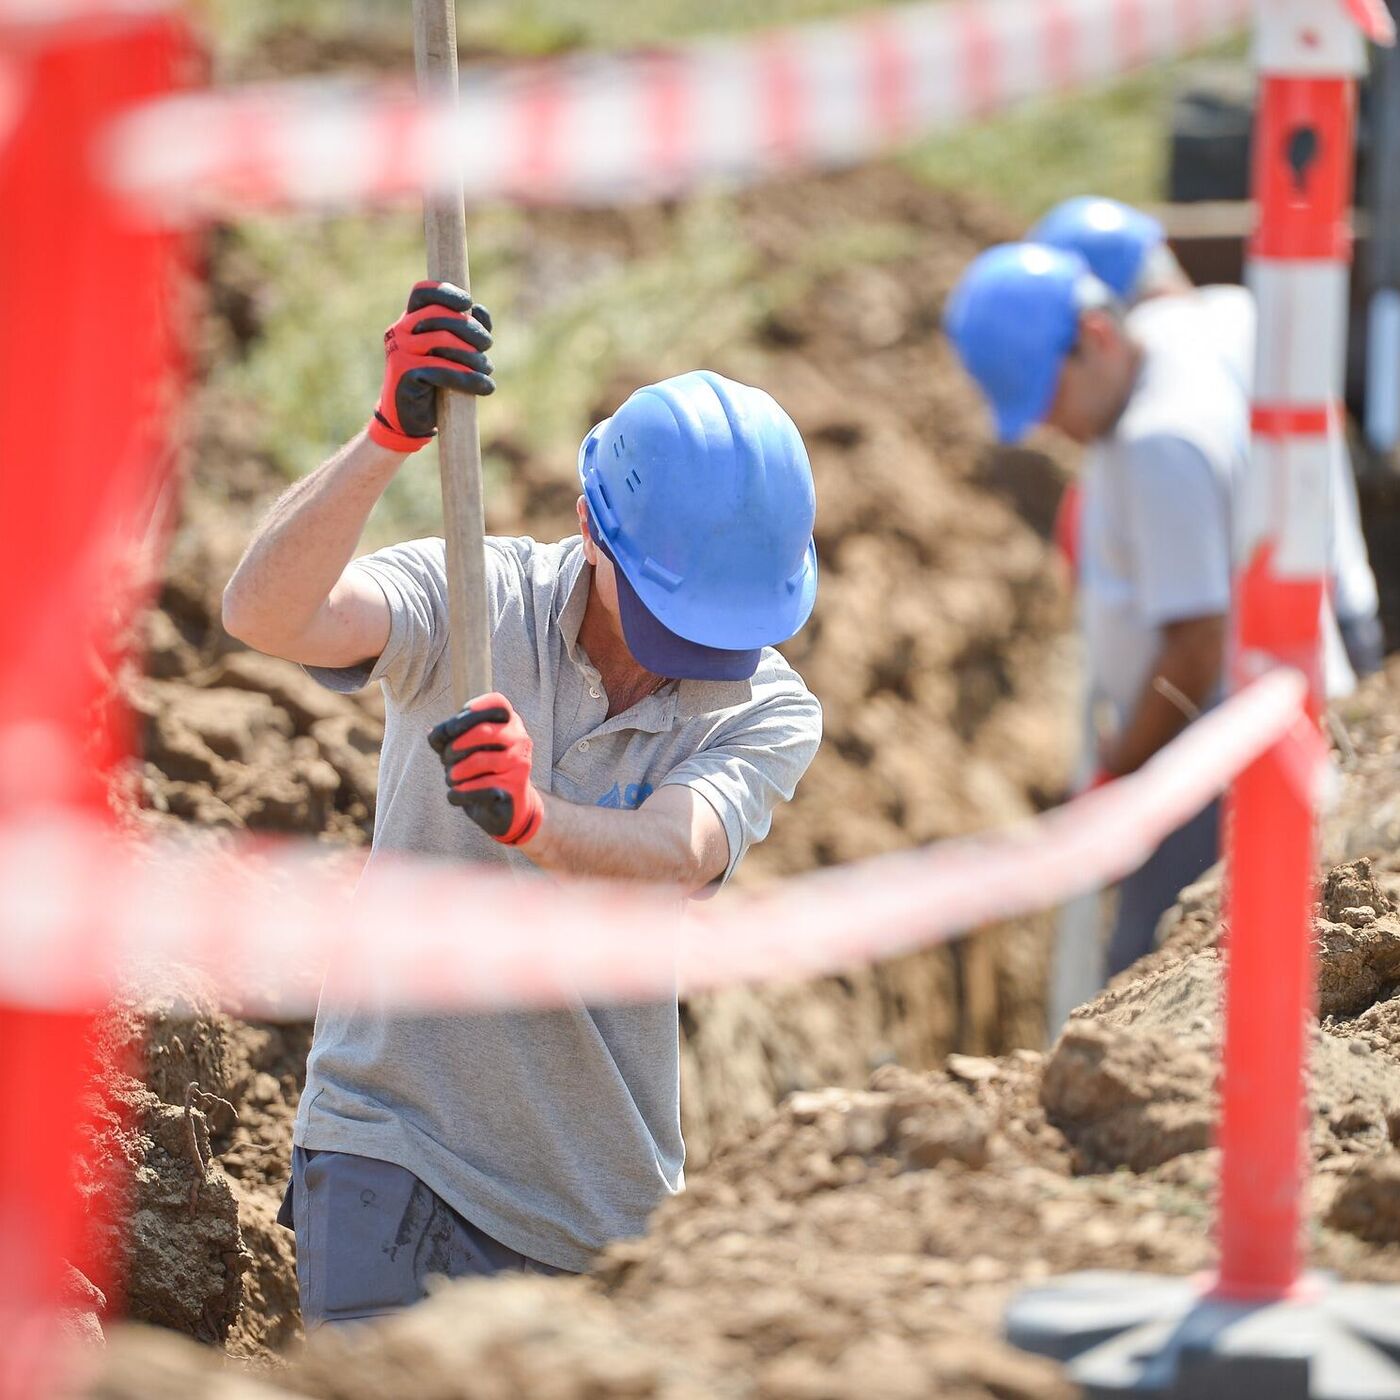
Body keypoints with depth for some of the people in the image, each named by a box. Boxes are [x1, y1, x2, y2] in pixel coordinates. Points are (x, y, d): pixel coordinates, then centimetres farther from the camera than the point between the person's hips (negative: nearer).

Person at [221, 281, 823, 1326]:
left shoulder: (771, 712, -3)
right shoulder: (472, 599, -7)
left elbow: (678, 856, -24)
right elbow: (265, 613, -24)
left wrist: (529, 817, -45)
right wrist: (391, 436, -38)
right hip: (390, 1134, -2)